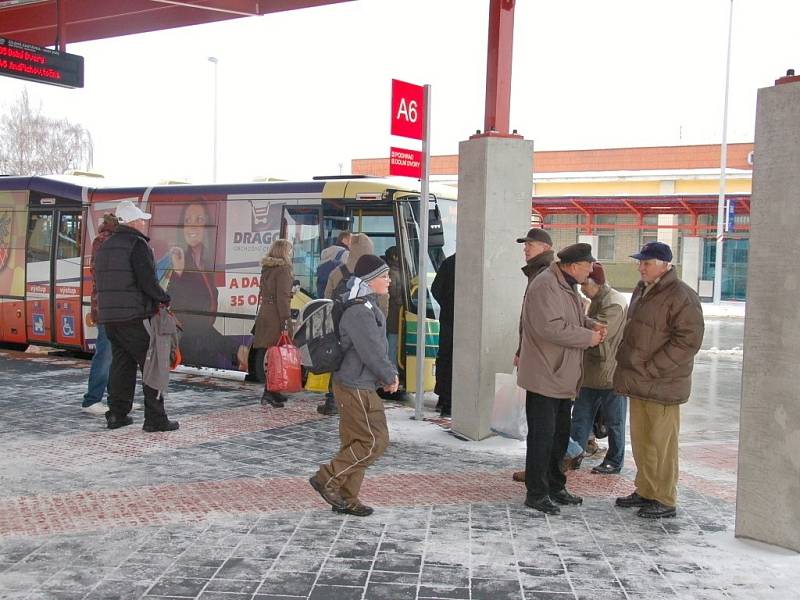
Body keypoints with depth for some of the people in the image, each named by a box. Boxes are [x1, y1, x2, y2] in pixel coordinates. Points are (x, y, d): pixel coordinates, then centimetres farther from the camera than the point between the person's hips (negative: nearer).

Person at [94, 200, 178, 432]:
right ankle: (155, 419, -4)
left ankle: (117, 414, 17)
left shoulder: (105, 246, 18)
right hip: (134, 317, -8)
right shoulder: (137, 244, -10)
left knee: (121, 364, 15)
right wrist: (164, 299, -1)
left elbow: (99, 280, 21)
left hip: (109, 315, 9)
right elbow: (148, 280, -17)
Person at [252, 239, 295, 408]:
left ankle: (272, 391, 20)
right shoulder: (283, 269, -11)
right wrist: (286, 321, -17)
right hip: (277, 317, -8)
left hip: (265, 315, 8)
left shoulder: (266, 268, 15)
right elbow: (283, 297, -16)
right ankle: (269, 392, -7)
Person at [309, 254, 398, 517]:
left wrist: (390, 373, 8)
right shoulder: (358, 312, -22)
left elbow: (379, 345, 18)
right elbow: (372, 352, -21)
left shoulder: (367, 306, 13)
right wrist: (390, 378, -8)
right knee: (374, 441, -5)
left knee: (354, 442, 15)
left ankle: (346, 499, 24)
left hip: (357, 385, 11)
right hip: (356, 387, -11)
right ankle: (326, 479, 3)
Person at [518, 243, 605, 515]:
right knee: (542, 436, -2)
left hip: (563, 377, 10)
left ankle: (555, 486, 30)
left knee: (560, 434, 18)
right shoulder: (545, 286, -20)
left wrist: (591, 324, 4)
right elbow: (550, 327, -28)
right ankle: (536, 493, 8)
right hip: (544, 377, -10)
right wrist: (588, 337, -19)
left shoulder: (567, 285, 13)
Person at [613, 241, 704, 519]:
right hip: (638, 382, 9)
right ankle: (645, 491, 29)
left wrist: (651, 368, -19)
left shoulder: (681, 296, -15)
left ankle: (665, 500, 12)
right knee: (640, 440, 16)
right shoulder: (642, 290, 14)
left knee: (661, 443, 0)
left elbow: (688, 341, -20)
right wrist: (625, 358, 14)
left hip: (661, 385, -9)